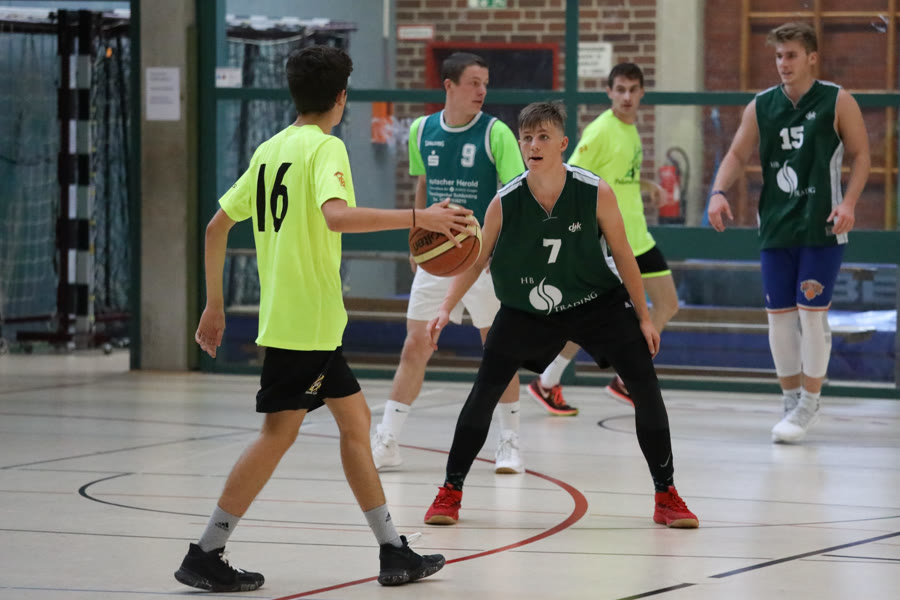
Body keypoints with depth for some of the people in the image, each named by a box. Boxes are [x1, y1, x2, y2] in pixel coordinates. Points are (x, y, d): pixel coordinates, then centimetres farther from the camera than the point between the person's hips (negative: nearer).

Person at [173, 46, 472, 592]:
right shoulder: (325, 147, -11)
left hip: (301, 320, 9)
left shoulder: (271, 149, 13)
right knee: (279, 433, -5)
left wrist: (215, 306, 22)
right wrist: (417, 218, -29)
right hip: (305, 319, -9)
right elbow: (336, 216, -30)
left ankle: (394, 551, 15)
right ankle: (205, 557, -4)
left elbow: (218, 227, 16)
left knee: (355, 420, 12)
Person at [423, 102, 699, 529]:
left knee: (646, 387, -8)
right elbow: (476, 259, -6)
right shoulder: (505, 203, -18)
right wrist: (446, 308, -18)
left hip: (597, 301, 0)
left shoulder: (596, 194, -20)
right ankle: (451, 490, 9)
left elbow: (622, 256, -8)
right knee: (484, 393, -7)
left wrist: (643, 317, -5)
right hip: (526, 309, 0)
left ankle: (666, 494, 6)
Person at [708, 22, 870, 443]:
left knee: (812, 312, -6)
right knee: (779, 314, 5)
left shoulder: (837, 102, -3)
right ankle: (790, 399, 18)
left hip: (822, 229, -4)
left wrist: (849, 202, -16)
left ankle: (810, 403, 5)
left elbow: (860, 155, -1)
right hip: (775, 229, 4)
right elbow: (737, 155, 8)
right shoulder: (761, 106, 6)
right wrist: (719, 192, -11)